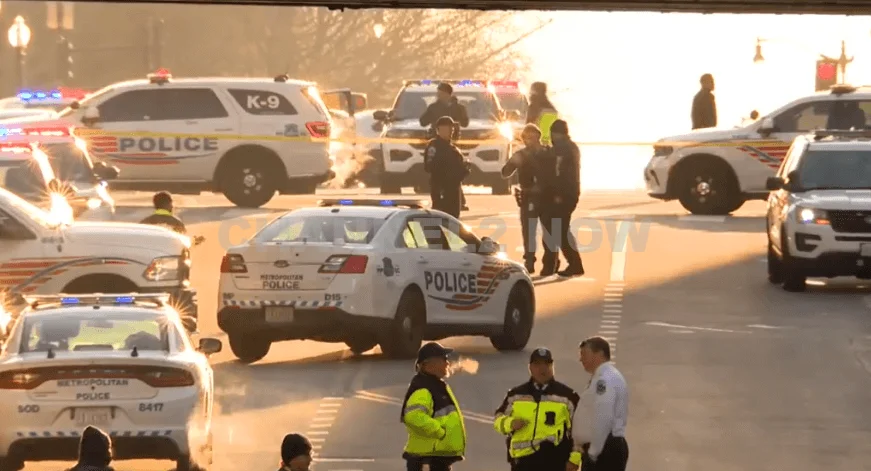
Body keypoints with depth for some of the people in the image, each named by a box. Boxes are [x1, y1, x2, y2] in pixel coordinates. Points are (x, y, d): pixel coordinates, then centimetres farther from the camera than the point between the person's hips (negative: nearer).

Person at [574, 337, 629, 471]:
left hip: (605, 450, -11)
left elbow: (603, 418, -23)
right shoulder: (605, 378, 20)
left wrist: (593, 451, -18)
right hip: (609, 449, 11)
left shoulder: (605, 379, -14)